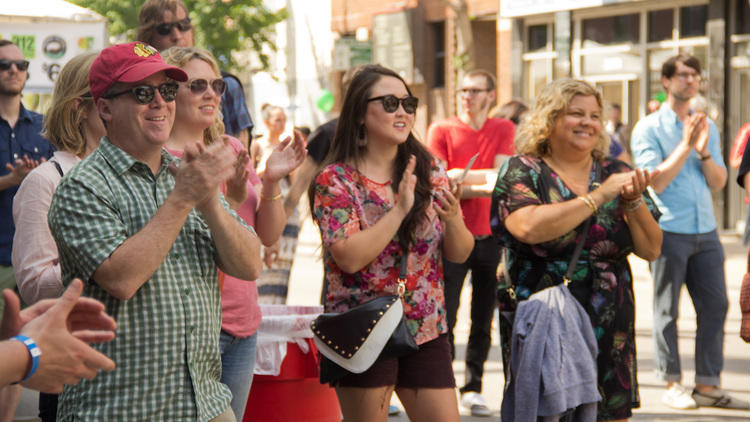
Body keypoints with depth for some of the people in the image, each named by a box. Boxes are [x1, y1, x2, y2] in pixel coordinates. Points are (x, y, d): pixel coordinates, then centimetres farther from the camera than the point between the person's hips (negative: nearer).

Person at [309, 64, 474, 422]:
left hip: (427, 329, 4)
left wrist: (452, 219, -16)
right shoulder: (335, 180, -6)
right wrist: (400, 209, -19)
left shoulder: (429, 171, 6)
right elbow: (349, 257, -19)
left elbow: (460, 254, 5)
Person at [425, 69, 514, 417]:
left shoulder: (503, 130, 8)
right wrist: (484, 188, -14)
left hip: (490, 236, 2)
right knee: (445, 317, -5)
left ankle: (472, 388, 17)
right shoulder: (442, 130, 2)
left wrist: (460, 176, -14)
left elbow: (500, 176, -6)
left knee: (483, 319, 7)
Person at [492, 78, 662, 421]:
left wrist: (633, 201, -11)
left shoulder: (615, 173, 9)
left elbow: (651, 250, 7)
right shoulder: (521, 172, -2)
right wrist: (599, 196, -17)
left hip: (610, 334, 4)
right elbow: (529, 228, -22)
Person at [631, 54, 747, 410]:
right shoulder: (649, 128, -1)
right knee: (667, 310, 1)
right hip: (669, 230, -5)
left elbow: (718, 182, 9)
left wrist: (704, 151, -8)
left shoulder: (706, 127, 14)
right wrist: (686, 146, -14)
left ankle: (707, 385, 10)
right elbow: (656, 181, -11)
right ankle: (672, 385, 10)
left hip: (705, 231, 5)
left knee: (715, 306, 3)